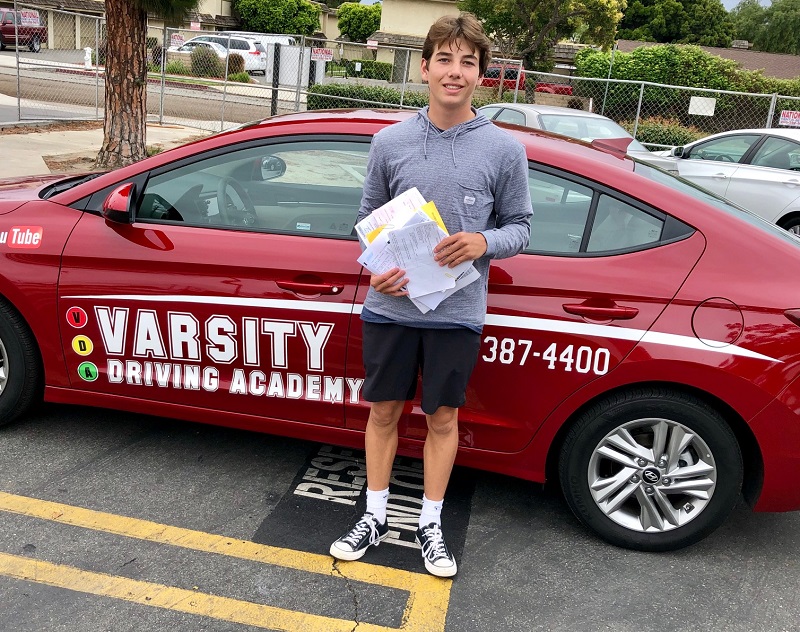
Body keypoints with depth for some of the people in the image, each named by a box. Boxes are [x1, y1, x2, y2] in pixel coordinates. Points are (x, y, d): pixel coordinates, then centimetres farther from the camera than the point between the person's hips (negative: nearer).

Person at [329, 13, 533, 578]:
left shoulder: (504, 149, -3)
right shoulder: (390, 142, 1)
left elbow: (520, 226, 3)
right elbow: (368, 217, 9)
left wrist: (483, 242, -18)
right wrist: (375, 268, -9)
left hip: (457, 312, -1)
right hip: (391, 306, 1)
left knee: (442, 418, 11)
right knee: (384, 411, 12)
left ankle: (431, 525, 29)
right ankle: (375, 517, 30)